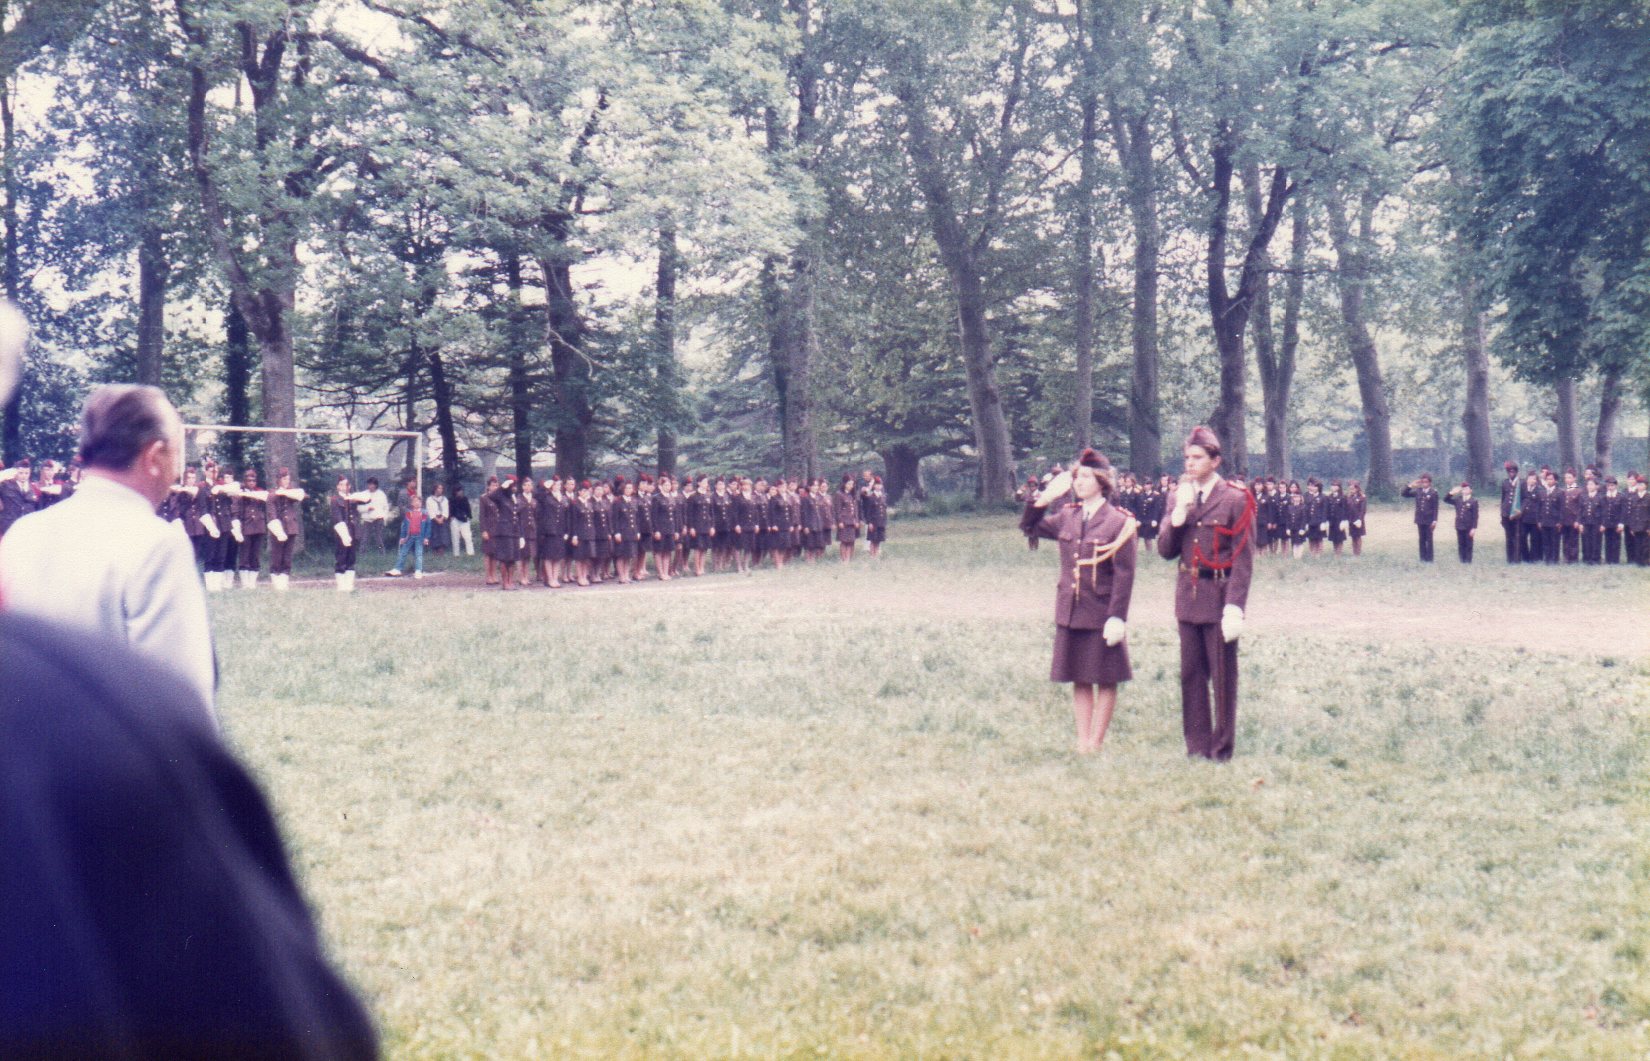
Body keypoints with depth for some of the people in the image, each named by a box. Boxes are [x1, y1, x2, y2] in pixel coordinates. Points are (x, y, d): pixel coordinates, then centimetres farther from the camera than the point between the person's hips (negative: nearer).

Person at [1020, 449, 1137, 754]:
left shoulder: (1120, 522, -8)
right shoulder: (1067, 517, 7)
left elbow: (1124, 575, -10)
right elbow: (1029, 526, 18)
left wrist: (1117, 617, -16)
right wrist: (1044, 498, 3)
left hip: (1102, 614, -5)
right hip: (1070, 612, 5)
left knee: (1105, 680, 4)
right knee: (1079, 680, 10)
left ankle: (1096, 741, 10)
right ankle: (1082, 740, 17)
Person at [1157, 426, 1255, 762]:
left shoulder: (1235, 500, -6)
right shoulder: (1180, 496, 10)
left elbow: (1244, 559, -9)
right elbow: (1165, 550, 6)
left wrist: (1235, 606, -16)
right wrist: (1179, 513, -8)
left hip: (1220, 596, -5)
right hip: (1188, 595, 5)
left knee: (1223, 675, 1)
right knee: (1191, 674, 8)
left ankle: (1222, 748, 10)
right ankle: (1197, 745, 17)